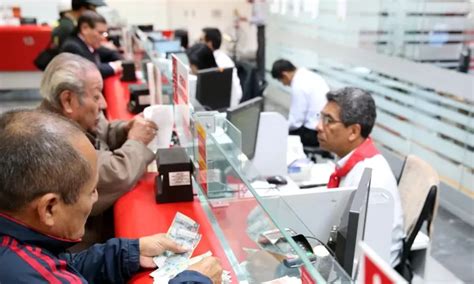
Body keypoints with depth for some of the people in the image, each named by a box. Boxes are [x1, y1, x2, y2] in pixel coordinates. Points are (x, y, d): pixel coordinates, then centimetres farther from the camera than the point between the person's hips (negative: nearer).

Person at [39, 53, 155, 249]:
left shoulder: (76, 118, -2)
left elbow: (101, 133, 16)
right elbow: (116, 178, -32)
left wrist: (127, 129, -4)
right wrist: (135, 142, -15)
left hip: (102, 217, 8)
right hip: (85, 243, -8)